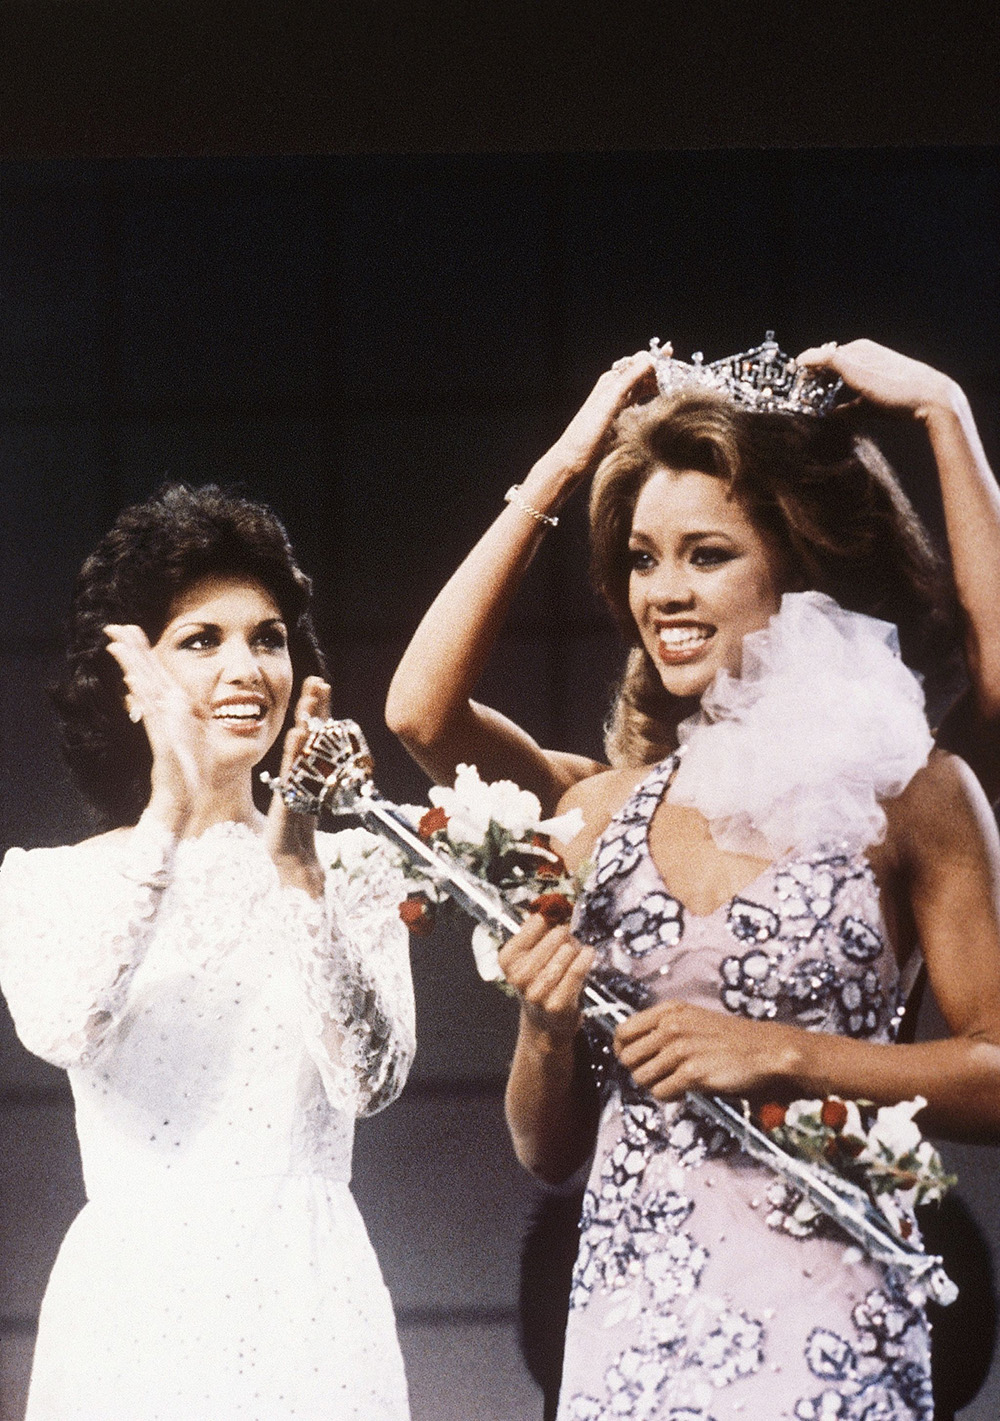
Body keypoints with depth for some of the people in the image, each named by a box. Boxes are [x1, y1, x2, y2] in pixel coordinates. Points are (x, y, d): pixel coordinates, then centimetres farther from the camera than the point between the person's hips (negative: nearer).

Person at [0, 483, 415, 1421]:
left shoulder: (350, 870, 6)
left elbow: (370, 1080, -9)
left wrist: (296, 867, -18)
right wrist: (174, 810, -20)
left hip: (308, 1303, 1)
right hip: (134, 1308, -1)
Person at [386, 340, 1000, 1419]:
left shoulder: (903, 794, -3)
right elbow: (550, 1152, 5)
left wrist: (782, 1056, -14)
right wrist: (547, 1029, -10)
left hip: (812, 1333, -4)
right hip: (622, 1326, 4)